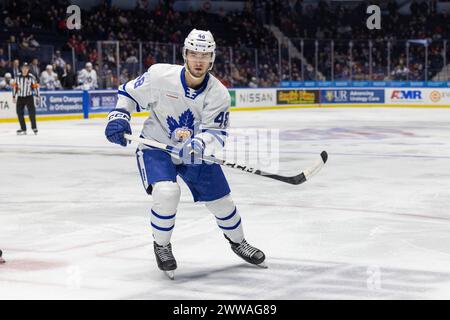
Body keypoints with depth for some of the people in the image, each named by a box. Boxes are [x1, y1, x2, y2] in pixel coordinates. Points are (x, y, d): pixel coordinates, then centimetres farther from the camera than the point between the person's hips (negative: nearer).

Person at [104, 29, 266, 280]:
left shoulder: (219, 94, -16)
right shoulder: (160, 75, -20)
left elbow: (216, 133, -21)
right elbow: (129, 92, -4)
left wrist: (201, 145, -42)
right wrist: (119, 117, -19)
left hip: (195, 153, 3)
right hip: (156, 146, -3)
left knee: (221, 200, 7)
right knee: (167, 193, -29)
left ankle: (238, 241, 39)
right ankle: (162, 246, -1)